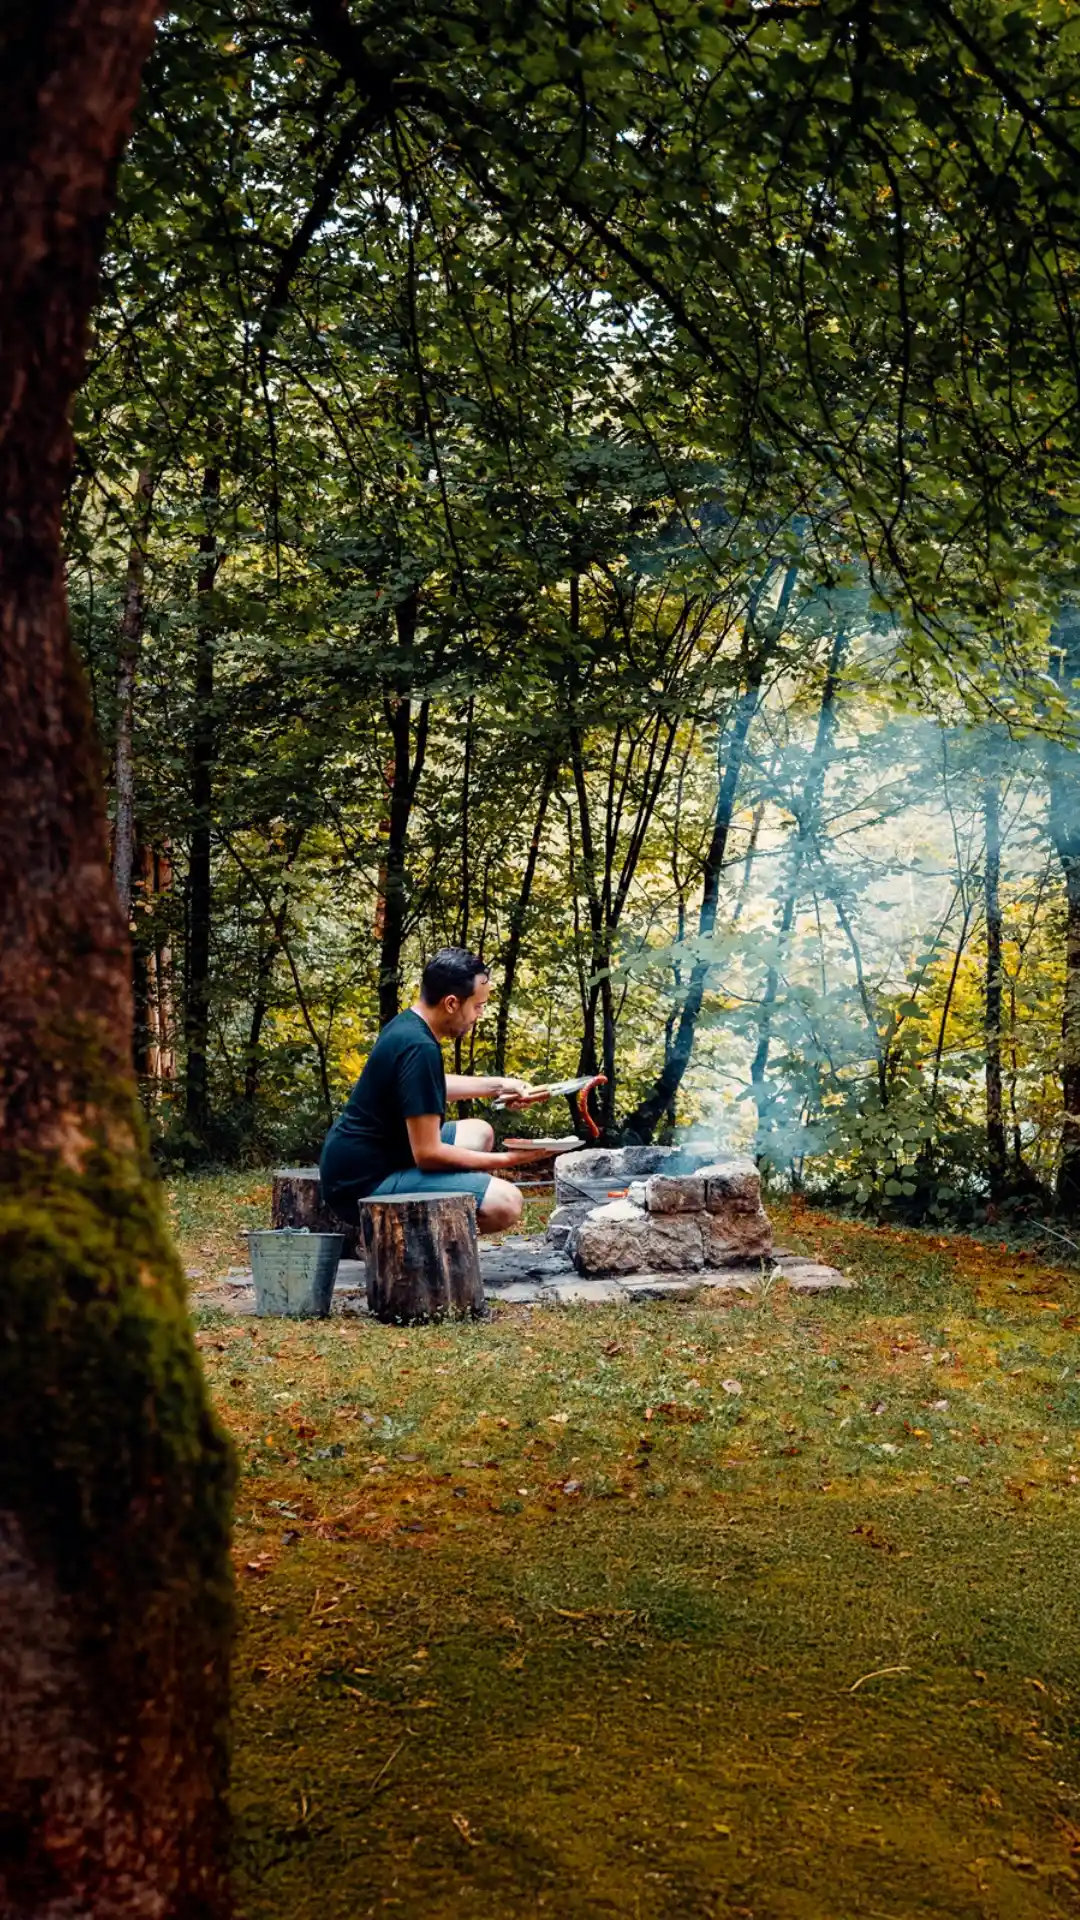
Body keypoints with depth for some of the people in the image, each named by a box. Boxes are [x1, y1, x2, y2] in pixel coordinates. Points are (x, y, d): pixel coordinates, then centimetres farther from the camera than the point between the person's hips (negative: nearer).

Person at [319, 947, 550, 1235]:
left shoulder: (406, 1026, 7)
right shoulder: (419, 1048, -23)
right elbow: (428, 1154, -23)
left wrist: (496, 1085, 21)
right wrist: (507, 1160, -13)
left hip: (361, 1162, 10)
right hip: (367, 1183, -10)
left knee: (479, 1133, 24)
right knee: (506, 1203, -21)